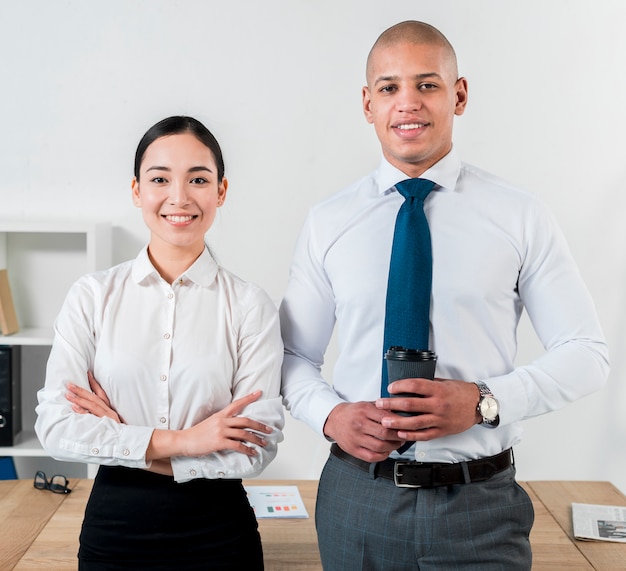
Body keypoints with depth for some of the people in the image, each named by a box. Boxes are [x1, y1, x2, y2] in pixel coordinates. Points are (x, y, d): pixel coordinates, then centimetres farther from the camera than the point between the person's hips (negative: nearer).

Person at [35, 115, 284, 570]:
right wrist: (179, 440, -17)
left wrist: (129, 448, -14)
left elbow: (257, 446, -12)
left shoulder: (250, 305, -8)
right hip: (112, 531, 1)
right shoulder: (93, 296, -3)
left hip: (217, 533, -1)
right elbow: (54, 426, -9)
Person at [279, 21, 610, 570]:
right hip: (357, 498, 2)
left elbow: (586, 351, -2)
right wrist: (330, 414, -13)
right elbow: (293, 354, 7)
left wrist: (484, 401, -17)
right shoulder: (328, 222, 1)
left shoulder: (520, 215, -4)